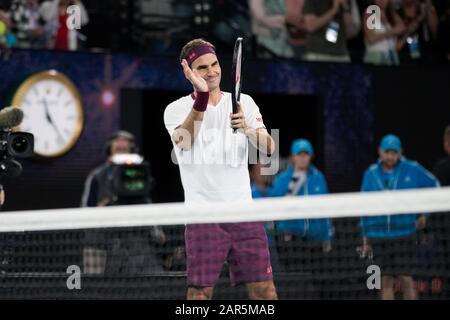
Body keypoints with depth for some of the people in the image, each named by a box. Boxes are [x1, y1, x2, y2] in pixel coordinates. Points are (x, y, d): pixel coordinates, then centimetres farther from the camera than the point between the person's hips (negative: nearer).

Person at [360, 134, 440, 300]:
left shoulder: (412, 169, -1)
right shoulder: (371, 174, 6)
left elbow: (433, 185, 13)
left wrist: (423, 213, 10)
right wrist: (365, 238, 12)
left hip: (404, 234, -2)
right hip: (378, 237, 2)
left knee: (406, 279, -6)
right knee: (385, 281, 2)